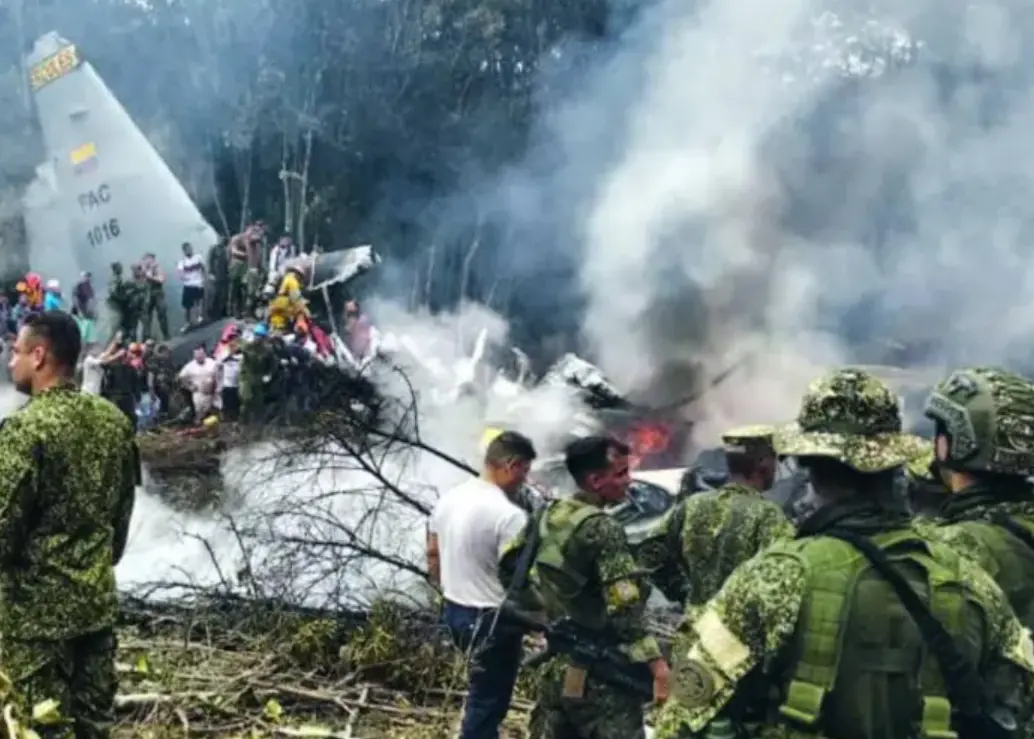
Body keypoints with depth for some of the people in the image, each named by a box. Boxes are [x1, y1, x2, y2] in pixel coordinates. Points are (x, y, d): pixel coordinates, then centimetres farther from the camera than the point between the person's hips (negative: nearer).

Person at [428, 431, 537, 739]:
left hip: (453, 611, 8)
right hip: (493, 620, -8)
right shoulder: (509, 515, -24)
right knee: (487, 704, 5)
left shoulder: (448, 498, 1)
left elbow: (432, 555, 12)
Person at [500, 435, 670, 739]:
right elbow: (624, 609, -24)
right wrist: (656, 663, -23)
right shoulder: (602, 529, -18)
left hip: (558, 665, 8)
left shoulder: (547, 516, 5)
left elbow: (508, 567, 16)